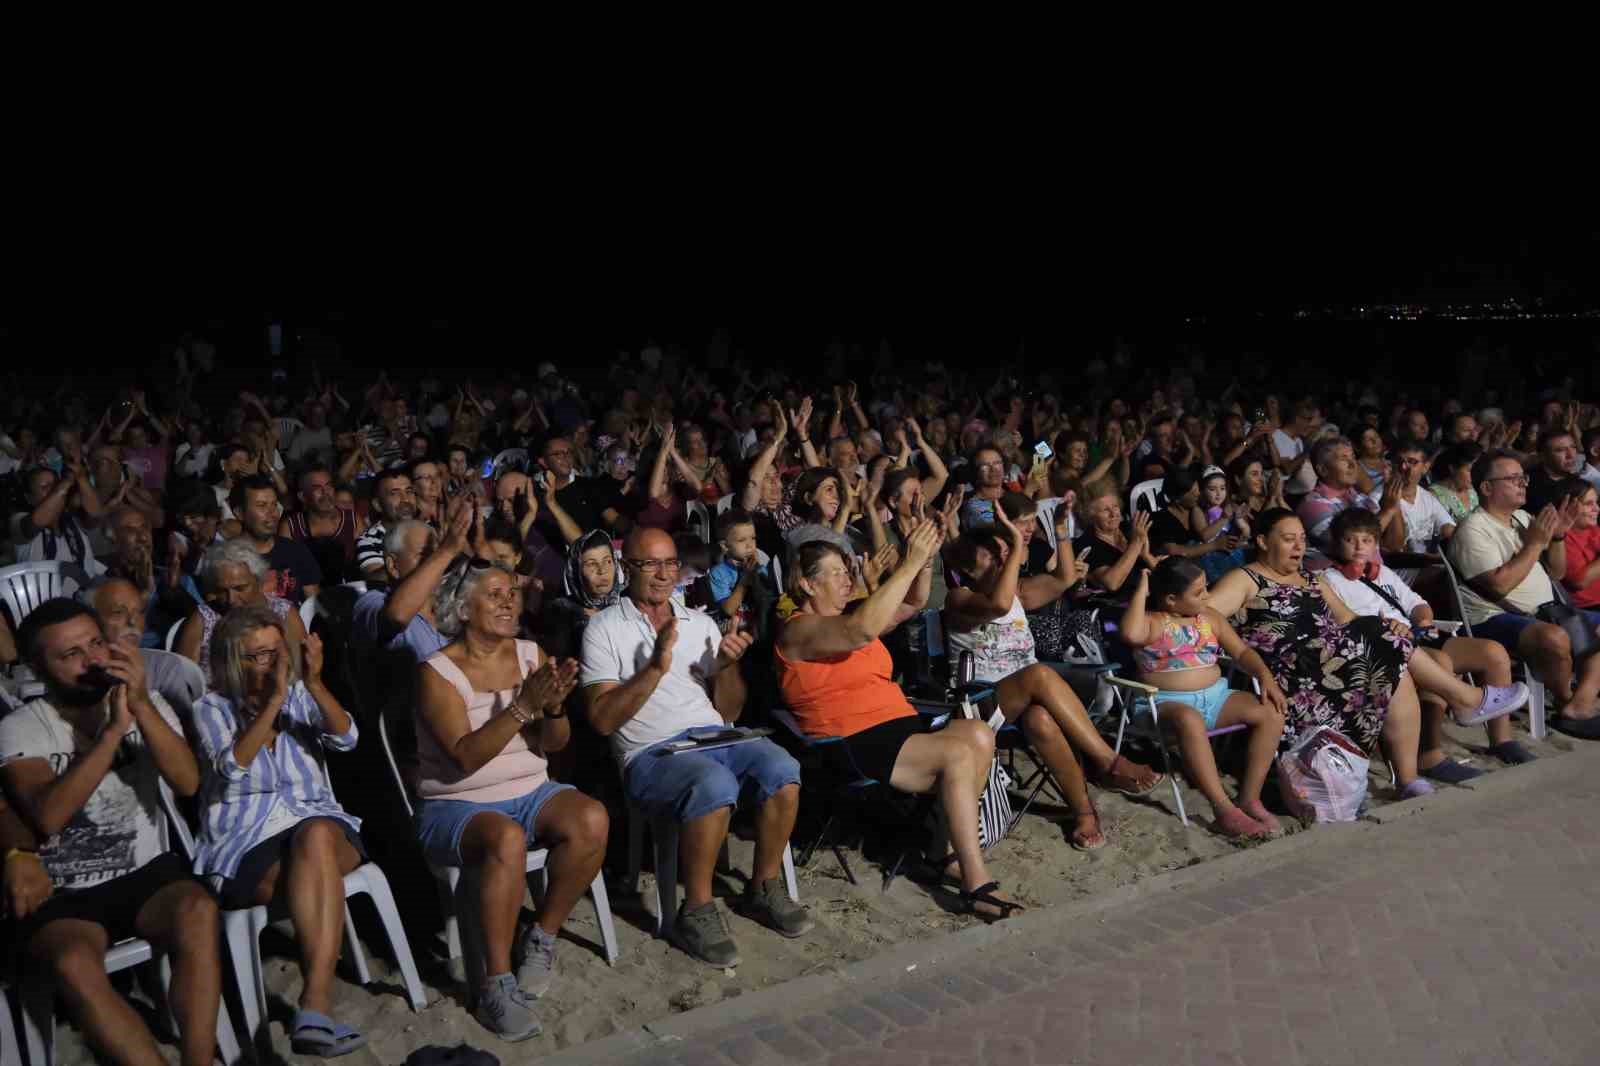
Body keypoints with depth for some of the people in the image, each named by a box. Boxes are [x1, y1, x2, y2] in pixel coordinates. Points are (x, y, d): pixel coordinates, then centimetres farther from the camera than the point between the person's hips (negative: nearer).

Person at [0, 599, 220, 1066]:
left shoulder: (147, 705, 5)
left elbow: (188, 783, -12)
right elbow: (47, 818, -20)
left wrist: (141, 705, -22)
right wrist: (113, 730, -24)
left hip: (145, 874, 2)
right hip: (62, 894, -1)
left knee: (197, 909, -32)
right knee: (73, 964, -34)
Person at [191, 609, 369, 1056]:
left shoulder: (300, 695, 12)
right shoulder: (212, 708, 6)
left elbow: (345, 738, -5)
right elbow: (234, 765, -13)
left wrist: (314, 683, -18)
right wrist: (274, 699, -18)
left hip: (314, 820, 2)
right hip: (245, 842, -2)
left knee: (316, 836, -37)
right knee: (320, 879, -35)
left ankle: (313, 1008, -41)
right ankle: (317, 1007, -28)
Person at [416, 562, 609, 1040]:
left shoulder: (531, 655, 5)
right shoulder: (438, 672, -9)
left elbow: (554, 744, 0)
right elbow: (466, 756, -20)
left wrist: (553, 706, -22)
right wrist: (522, 707, -31)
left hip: (530, 793, 5)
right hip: (457, 805, -4)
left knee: (592, 821, -25)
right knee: (507, 840, -37)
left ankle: (541, 939, -6)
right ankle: (496, 983, -25)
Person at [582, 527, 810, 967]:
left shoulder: (700, 622, 18)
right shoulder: (604, 627, 4)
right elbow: (602, 720, -7)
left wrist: (727, 666, -2)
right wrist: (655, 668, -16)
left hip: (714, 738, 5)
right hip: (651, 753, -5)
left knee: (782, 769, -24)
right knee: (716, 784, -35)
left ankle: (764, 889, -3)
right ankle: (697, 912, -17)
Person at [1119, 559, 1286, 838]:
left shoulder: (1210, 618, 12)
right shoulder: (1153, 623, -7)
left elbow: (1242, 652, 14)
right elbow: (1131, 634, -31)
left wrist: (1265, 677, -5)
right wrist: (1141, 590, -19)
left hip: (1215, 696, 6)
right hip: (1167, 701, -6)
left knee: (1271, 713, -15)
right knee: (1189, 719, -41)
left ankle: (1250, 798, -11)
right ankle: (1224, 809, -37)